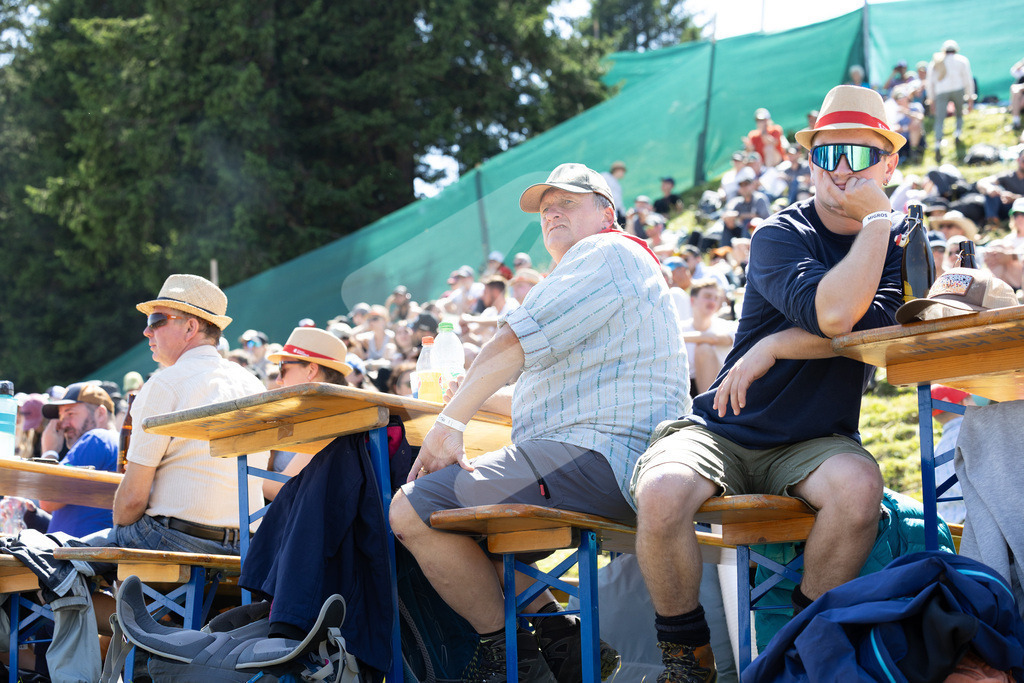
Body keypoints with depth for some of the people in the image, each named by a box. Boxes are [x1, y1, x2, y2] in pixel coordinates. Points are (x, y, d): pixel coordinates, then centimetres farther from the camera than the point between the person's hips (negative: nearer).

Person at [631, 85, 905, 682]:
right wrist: (878, 219, -16)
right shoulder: (779, 238, -5)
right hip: (724, 432, -2)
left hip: (813, 443, 2)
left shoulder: (898, 246, 7)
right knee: (661, 494, -34)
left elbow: (875, 327, -13)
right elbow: (833, 314, -25)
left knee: (859, 485, -35)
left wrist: (774, 347, -17)